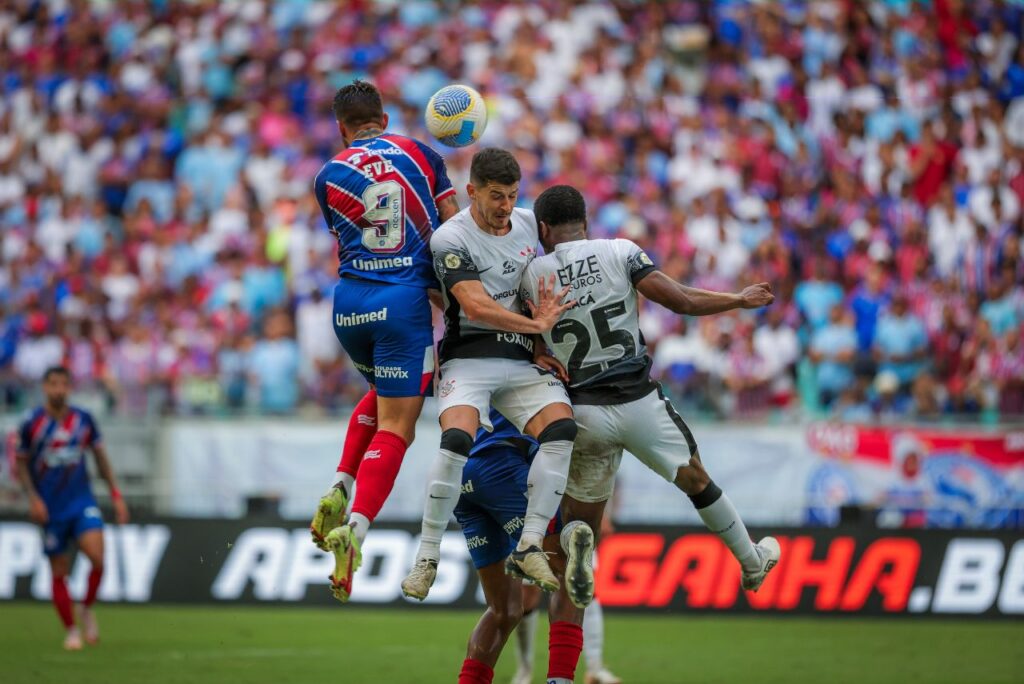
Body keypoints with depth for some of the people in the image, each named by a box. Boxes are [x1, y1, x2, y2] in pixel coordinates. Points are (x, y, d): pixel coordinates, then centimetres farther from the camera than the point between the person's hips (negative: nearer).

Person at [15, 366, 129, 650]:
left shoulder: (83, 419, 1)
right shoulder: (32, 423, -5)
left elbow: (100, 456, 12)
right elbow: (21, 464, 4)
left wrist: (116, 495, 7)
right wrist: (33, 498, -8)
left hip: (82, 501, 1)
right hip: (50, 508, -1)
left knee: (97, 557, -19)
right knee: (59, 572, 2)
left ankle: (86, 609, 7)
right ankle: (71, 630, 18)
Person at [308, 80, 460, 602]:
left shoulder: (327, 177, 8)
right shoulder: (420, 154, 6)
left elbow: (345, 249, 13)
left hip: (349, 303, 3)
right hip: (405, 301, -3)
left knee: (383, 392, 30)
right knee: (396, 427, -2)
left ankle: (340, 489, 14)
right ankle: (355, 528, -21)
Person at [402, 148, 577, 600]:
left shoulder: (527, 223, 11)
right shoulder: (451, 239, -10)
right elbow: (477, 307, -20)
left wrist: (541, 346, 12)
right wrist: (537, 325, -13)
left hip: (522, 360, 6)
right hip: (469, 358, -5)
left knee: (561, 430, -20)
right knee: (456, 441, -29)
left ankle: (528, 547, -15)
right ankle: (427, 557, -16)